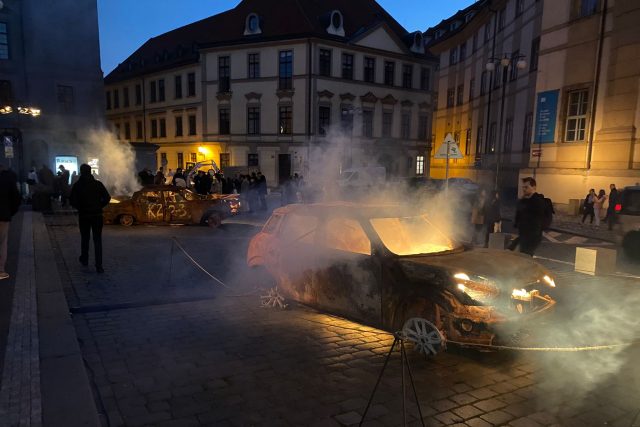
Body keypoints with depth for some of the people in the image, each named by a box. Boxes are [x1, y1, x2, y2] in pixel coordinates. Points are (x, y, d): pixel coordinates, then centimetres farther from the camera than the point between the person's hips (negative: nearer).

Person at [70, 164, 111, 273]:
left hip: (83, 215, 0)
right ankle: (99, 266, -6)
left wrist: (80, 207, 10)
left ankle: (84, 259, 33)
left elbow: (73, 201, -8)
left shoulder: (77, 185, -3)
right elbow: (107, 197, -6)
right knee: (97, 240, 1)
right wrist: (99, 206, 6)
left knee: (84, 238, 19)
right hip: (97, 215, 0)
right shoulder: (98, 184, -2)